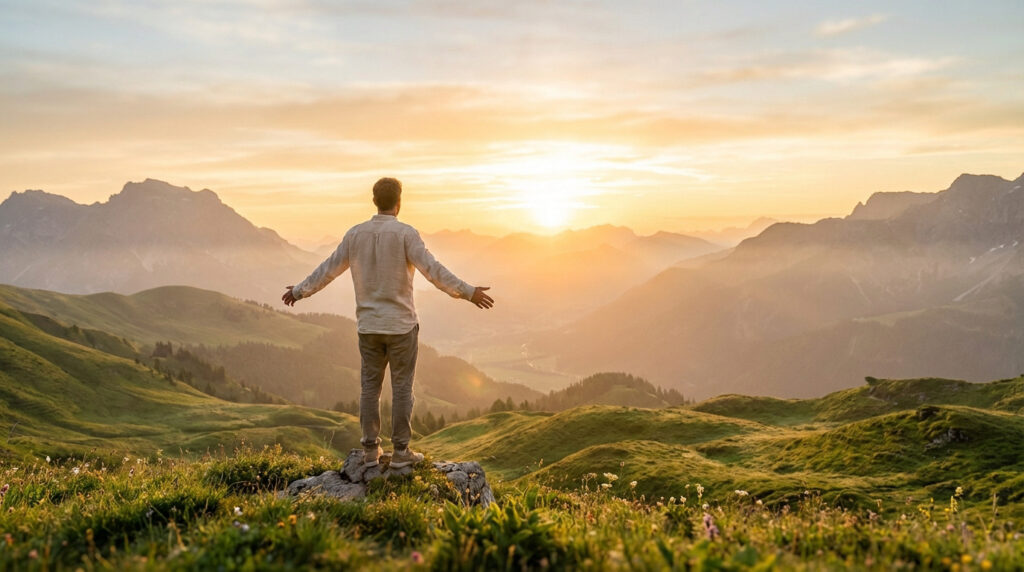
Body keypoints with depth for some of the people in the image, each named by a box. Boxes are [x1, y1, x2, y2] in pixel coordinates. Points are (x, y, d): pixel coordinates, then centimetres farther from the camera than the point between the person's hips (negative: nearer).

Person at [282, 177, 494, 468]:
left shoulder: (355, 233, 2)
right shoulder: (405, 233, -12)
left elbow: (328, 269, 8)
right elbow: (433, 270, -19)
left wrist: (300, 291, 23)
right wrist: (468, 292, -16)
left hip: (368, 325, 4)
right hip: (401, 325, -4)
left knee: (370, 387, 11)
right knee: (402, 388, 4)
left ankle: (371, 450, 15)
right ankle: (400, 452, 9)